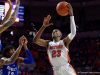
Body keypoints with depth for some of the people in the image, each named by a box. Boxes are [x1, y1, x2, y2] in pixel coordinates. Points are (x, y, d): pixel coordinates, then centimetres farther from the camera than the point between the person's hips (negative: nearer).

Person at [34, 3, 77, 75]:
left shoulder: (64, 42, 5)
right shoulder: (48, 43, 12)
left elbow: (73, 33, -13)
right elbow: (35, 40, -3)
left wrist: (71, 15, -19)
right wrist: (43, 26, -12)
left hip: (66, 68, -3)